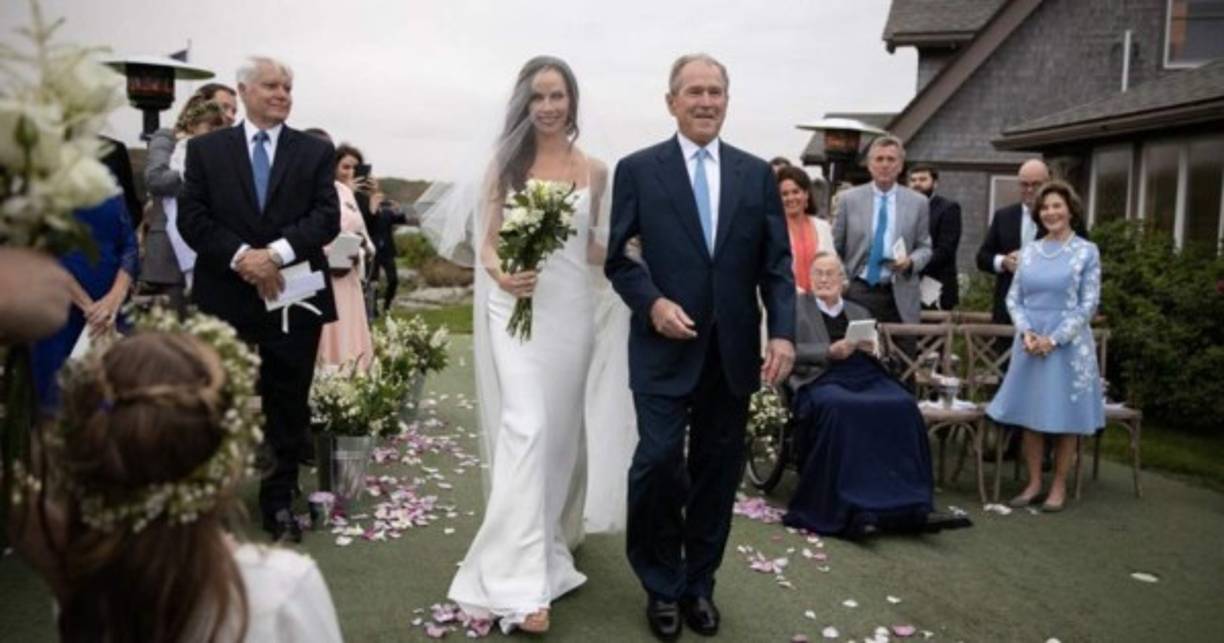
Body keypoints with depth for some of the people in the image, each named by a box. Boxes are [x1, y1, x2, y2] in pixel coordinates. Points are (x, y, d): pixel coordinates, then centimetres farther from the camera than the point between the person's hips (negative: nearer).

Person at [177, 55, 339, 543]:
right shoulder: (205, 149, 7)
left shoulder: (316, 151, 6)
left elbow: (327, 217, -5)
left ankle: (279, 501, 20)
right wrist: (241, 256, -16)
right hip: (225, 298, 0)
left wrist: (277, 253, -18)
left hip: (293, 298, 0)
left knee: (288, 406, 7)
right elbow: (191, 218, -1)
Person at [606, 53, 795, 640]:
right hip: (665, 346, -2)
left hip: (733, 349, 3)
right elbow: (619, 258, 1)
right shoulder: (637, 169, 2)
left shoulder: (757, 174, 8)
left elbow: (777, 264, 5)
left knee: (717, 469, 9)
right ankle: (662, 585, 16)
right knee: (659, 460, -7)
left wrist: (782, 332, -7)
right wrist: (653, 304, -16)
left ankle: (699, 583, 27)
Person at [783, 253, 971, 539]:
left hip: (866, 377, 4)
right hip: (821, 378, -4)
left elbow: (885, 358, 22)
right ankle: (849, 511, -37)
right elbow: (790, 352, 2)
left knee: (902, 407, -28)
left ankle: (910, 508, -27)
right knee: (840, 410, -38)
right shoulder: (795, 307, 18)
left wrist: (874, 349, -1)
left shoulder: (860, 312, 29)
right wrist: (831, 351, -11)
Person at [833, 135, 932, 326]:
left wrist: (910, 261, -10)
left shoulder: (918, 202, 7)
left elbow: (924, 248, 11)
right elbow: (835, 247, 9)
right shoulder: (849, 199, 6)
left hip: (900, 296, 1)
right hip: (858, 291, 0)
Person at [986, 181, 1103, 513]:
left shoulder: (1086, 251, -1)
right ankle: (1033, 483, 17)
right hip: (1029, 343, 3)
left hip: (1067, 345, -3)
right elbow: (1013, 298, 8)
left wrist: (1054, 339, -13)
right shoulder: (1029, 251, 9)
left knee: (1064, 417, 3)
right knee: (1029, 414, 6)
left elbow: (1088, 304, -5)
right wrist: (1026, 332, -9)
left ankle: (1058, 486, 15)